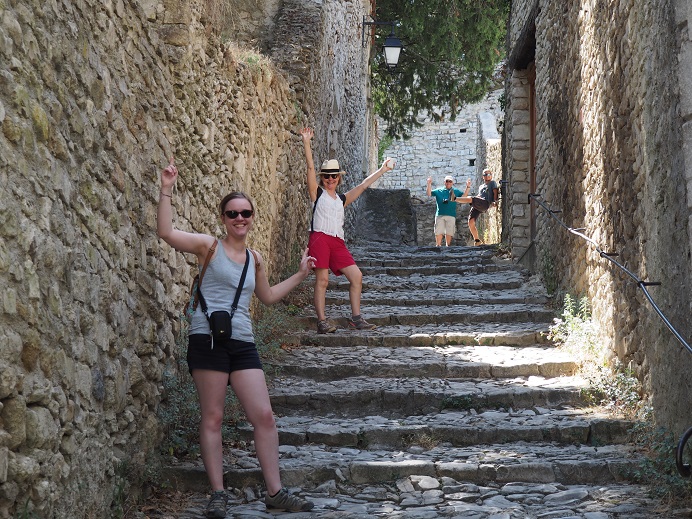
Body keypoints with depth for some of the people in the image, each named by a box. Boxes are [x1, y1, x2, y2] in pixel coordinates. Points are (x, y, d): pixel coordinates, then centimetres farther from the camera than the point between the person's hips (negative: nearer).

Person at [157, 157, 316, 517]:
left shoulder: (254, 258, 16)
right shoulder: (209, 246, 0)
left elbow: (268, 296, 32)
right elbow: (166, 232, -14)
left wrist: (301, 275, 30)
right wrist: (166, 190, -17)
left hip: (243, 343, 5)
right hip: (208, 339, -5)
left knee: (264, 416, 0)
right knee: (212, 418, 0)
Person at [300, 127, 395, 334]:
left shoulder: (342, 199, 22)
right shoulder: (317, 193, 9)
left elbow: (363, 185, 28)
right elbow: (310, 168, 0)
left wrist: (382, 170, 33)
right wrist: (306, 143, -9)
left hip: (338, 242, 6)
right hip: (320, 238, -6)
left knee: (356, 276, -2)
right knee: (322, 279, -11)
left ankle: (356, 318, 5)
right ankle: (322, 321, -9)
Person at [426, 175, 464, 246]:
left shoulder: (456, 191, 13)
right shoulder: (439, 191, 12)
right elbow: (429, 194, 3)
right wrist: (429, 184, -9)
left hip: (451, 215, 0)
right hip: (440, 215, 0)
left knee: (449, 232, 0)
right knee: (438, 232, -2)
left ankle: (447, 246, 10)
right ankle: (438, 245, 5)